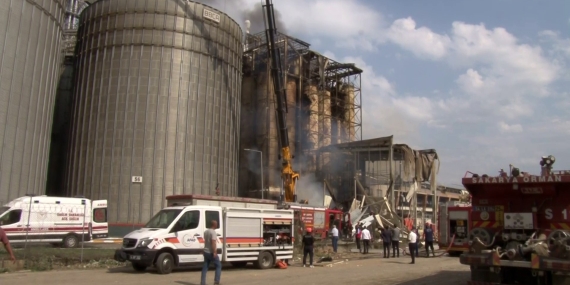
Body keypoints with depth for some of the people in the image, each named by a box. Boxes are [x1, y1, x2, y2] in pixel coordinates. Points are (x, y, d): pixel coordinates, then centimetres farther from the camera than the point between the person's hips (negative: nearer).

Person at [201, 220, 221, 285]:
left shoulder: (206, 231, 11)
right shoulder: (213, 232, -16)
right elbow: (213, 242, -24)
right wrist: (214, 252, -24)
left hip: (206, 252, 8)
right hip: (211, 252, -8)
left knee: (205, 268, 9)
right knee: (218, 266, 5)